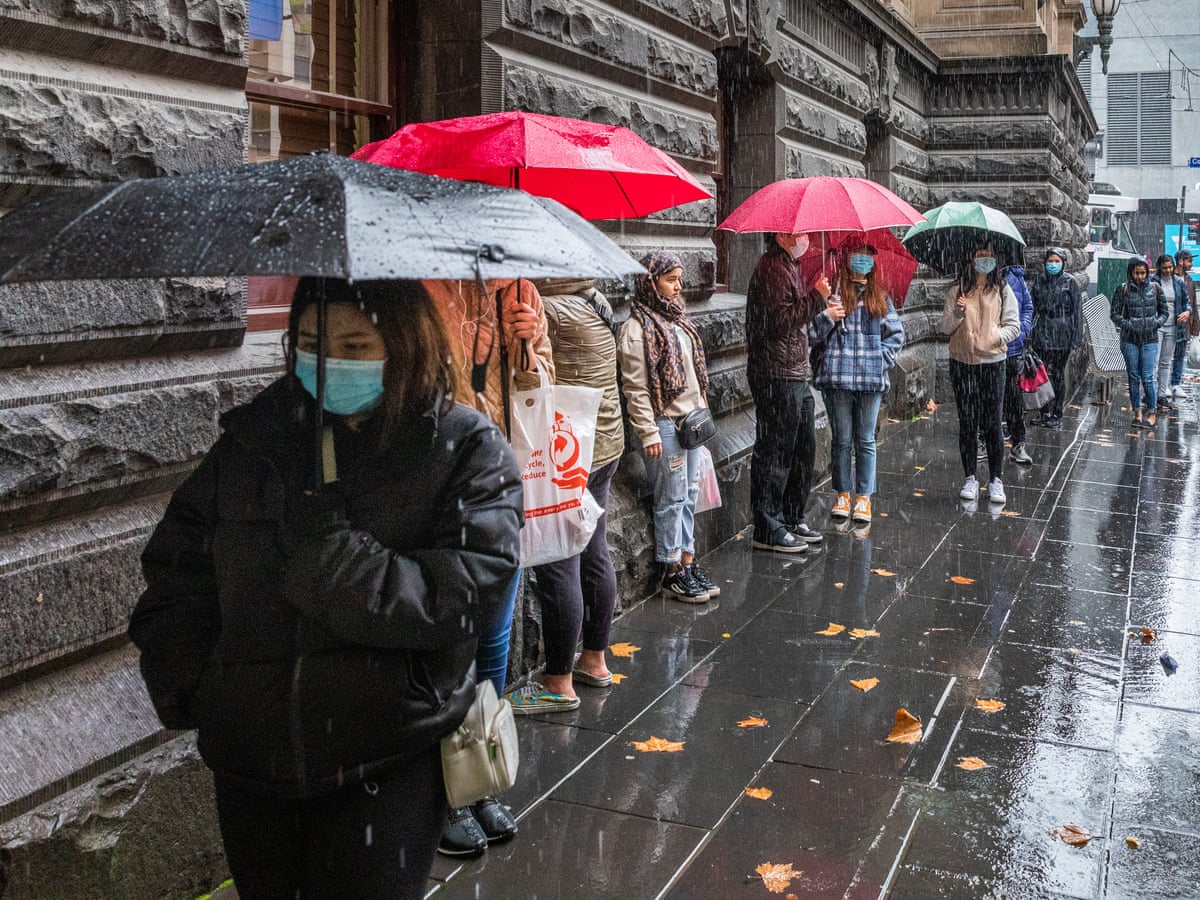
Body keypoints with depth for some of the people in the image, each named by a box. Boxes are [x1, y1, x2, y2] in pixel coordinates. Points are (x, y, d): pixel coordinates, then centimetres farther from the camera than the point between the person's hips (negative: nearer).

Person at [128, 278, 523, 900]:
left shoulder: (467, 449, -7)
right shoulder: (252, 440, 3)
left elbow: (467, 590, -19)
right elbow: (176, 574, 9)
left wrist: (326, 569, -23)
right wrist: (185, 685, -3)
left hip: (387, 768, -4)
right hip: (250, 758, 5)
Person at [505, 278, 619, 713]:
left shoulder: (554, 311, -19)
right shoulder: (594, 303, 8)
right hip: (605, 445, 10)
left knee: (557, 567, -3)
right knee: (594, 555, 17)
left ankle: (559, 685, 6)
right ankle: (594, 660, 30)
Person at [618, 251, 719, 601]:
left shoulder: (677, 318, 13)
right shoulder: (637, 327, -13)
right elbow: (635, 386, -15)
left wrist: (702, 411, 17)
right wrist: (648, 433, -17)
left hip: (692, 419, 8)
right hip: (665, 423, -8)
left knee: (689, 494, 12)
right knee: (672, 497, -1)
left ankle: (688, 562, 21)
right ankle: (672, 572, 9)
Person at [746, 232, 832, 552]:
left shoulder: (788, 266, 19)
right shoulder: (772, 268, -14)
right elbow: (780, 321, -23)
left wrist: (823, 312, 16)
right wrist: (815, 297, -19)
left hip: (796, 376, 11)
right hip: (777, 378, -11)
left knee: (803, 450, 17)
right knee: (775, 453, -4)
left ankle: (792, 519, 28)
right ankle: (768, 530, 4)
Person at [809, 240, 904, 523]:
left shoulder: (880, 297, 11)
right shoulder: (833, 292, 3)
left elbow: (896, 334, 14)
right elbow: (813, 334, -1)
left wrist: (880, 359, 0)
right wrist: (826, 316, -19)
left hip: (871, 380, 2)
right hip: (838, 378, -2)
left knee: (866, 440, 7)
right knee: (842, 439, 7)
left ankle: (864, 497, 15)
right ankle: (843, 494, 18)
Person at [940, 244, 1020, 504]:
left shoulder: (1003, 290, 5)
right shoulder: (958, 291, 7)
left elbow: (1014, 325, 2)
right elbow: (945, 328, 6)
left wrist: (998, 336, -17)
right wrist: (957, 313, -14)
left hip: (993, 361, -1)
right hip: (962, 362, 1)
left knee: (992, 423, -2)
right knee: (967, 422, 4)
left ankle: (996, 480, 5)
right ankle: (970, 478, 11)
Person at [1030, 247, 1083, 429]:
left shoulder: (1070, 282, -1)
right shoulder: (1039, 281, 9)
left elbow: (1077, 310, -2)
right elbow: (1034, 308, 12)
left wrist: (1076, 337, -8)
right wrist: (1030, 331, 5)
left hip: (1062, 332, -3)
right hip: (1043, 331, 3)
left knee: (1058, 373, 2)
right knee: (1043, 372, 0)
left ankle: (1057, 414, 9)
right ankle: (1045, 412, 8)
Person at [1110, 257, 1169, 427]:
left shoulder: (1155, 289, 4)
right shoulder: (1123, 290, 0)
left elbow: (1165, 311, 11)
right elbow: (1114, 313, 1)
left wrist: (1157, 322, -8)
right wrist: (1127, 324, -14)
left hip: (1150, 340, 0)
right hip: (1129, 340, 0)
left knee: (1148, 377, -5)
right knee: (1134, 377, 7)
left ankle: (1152, 411, 9)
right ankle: (1137, 411, 18)